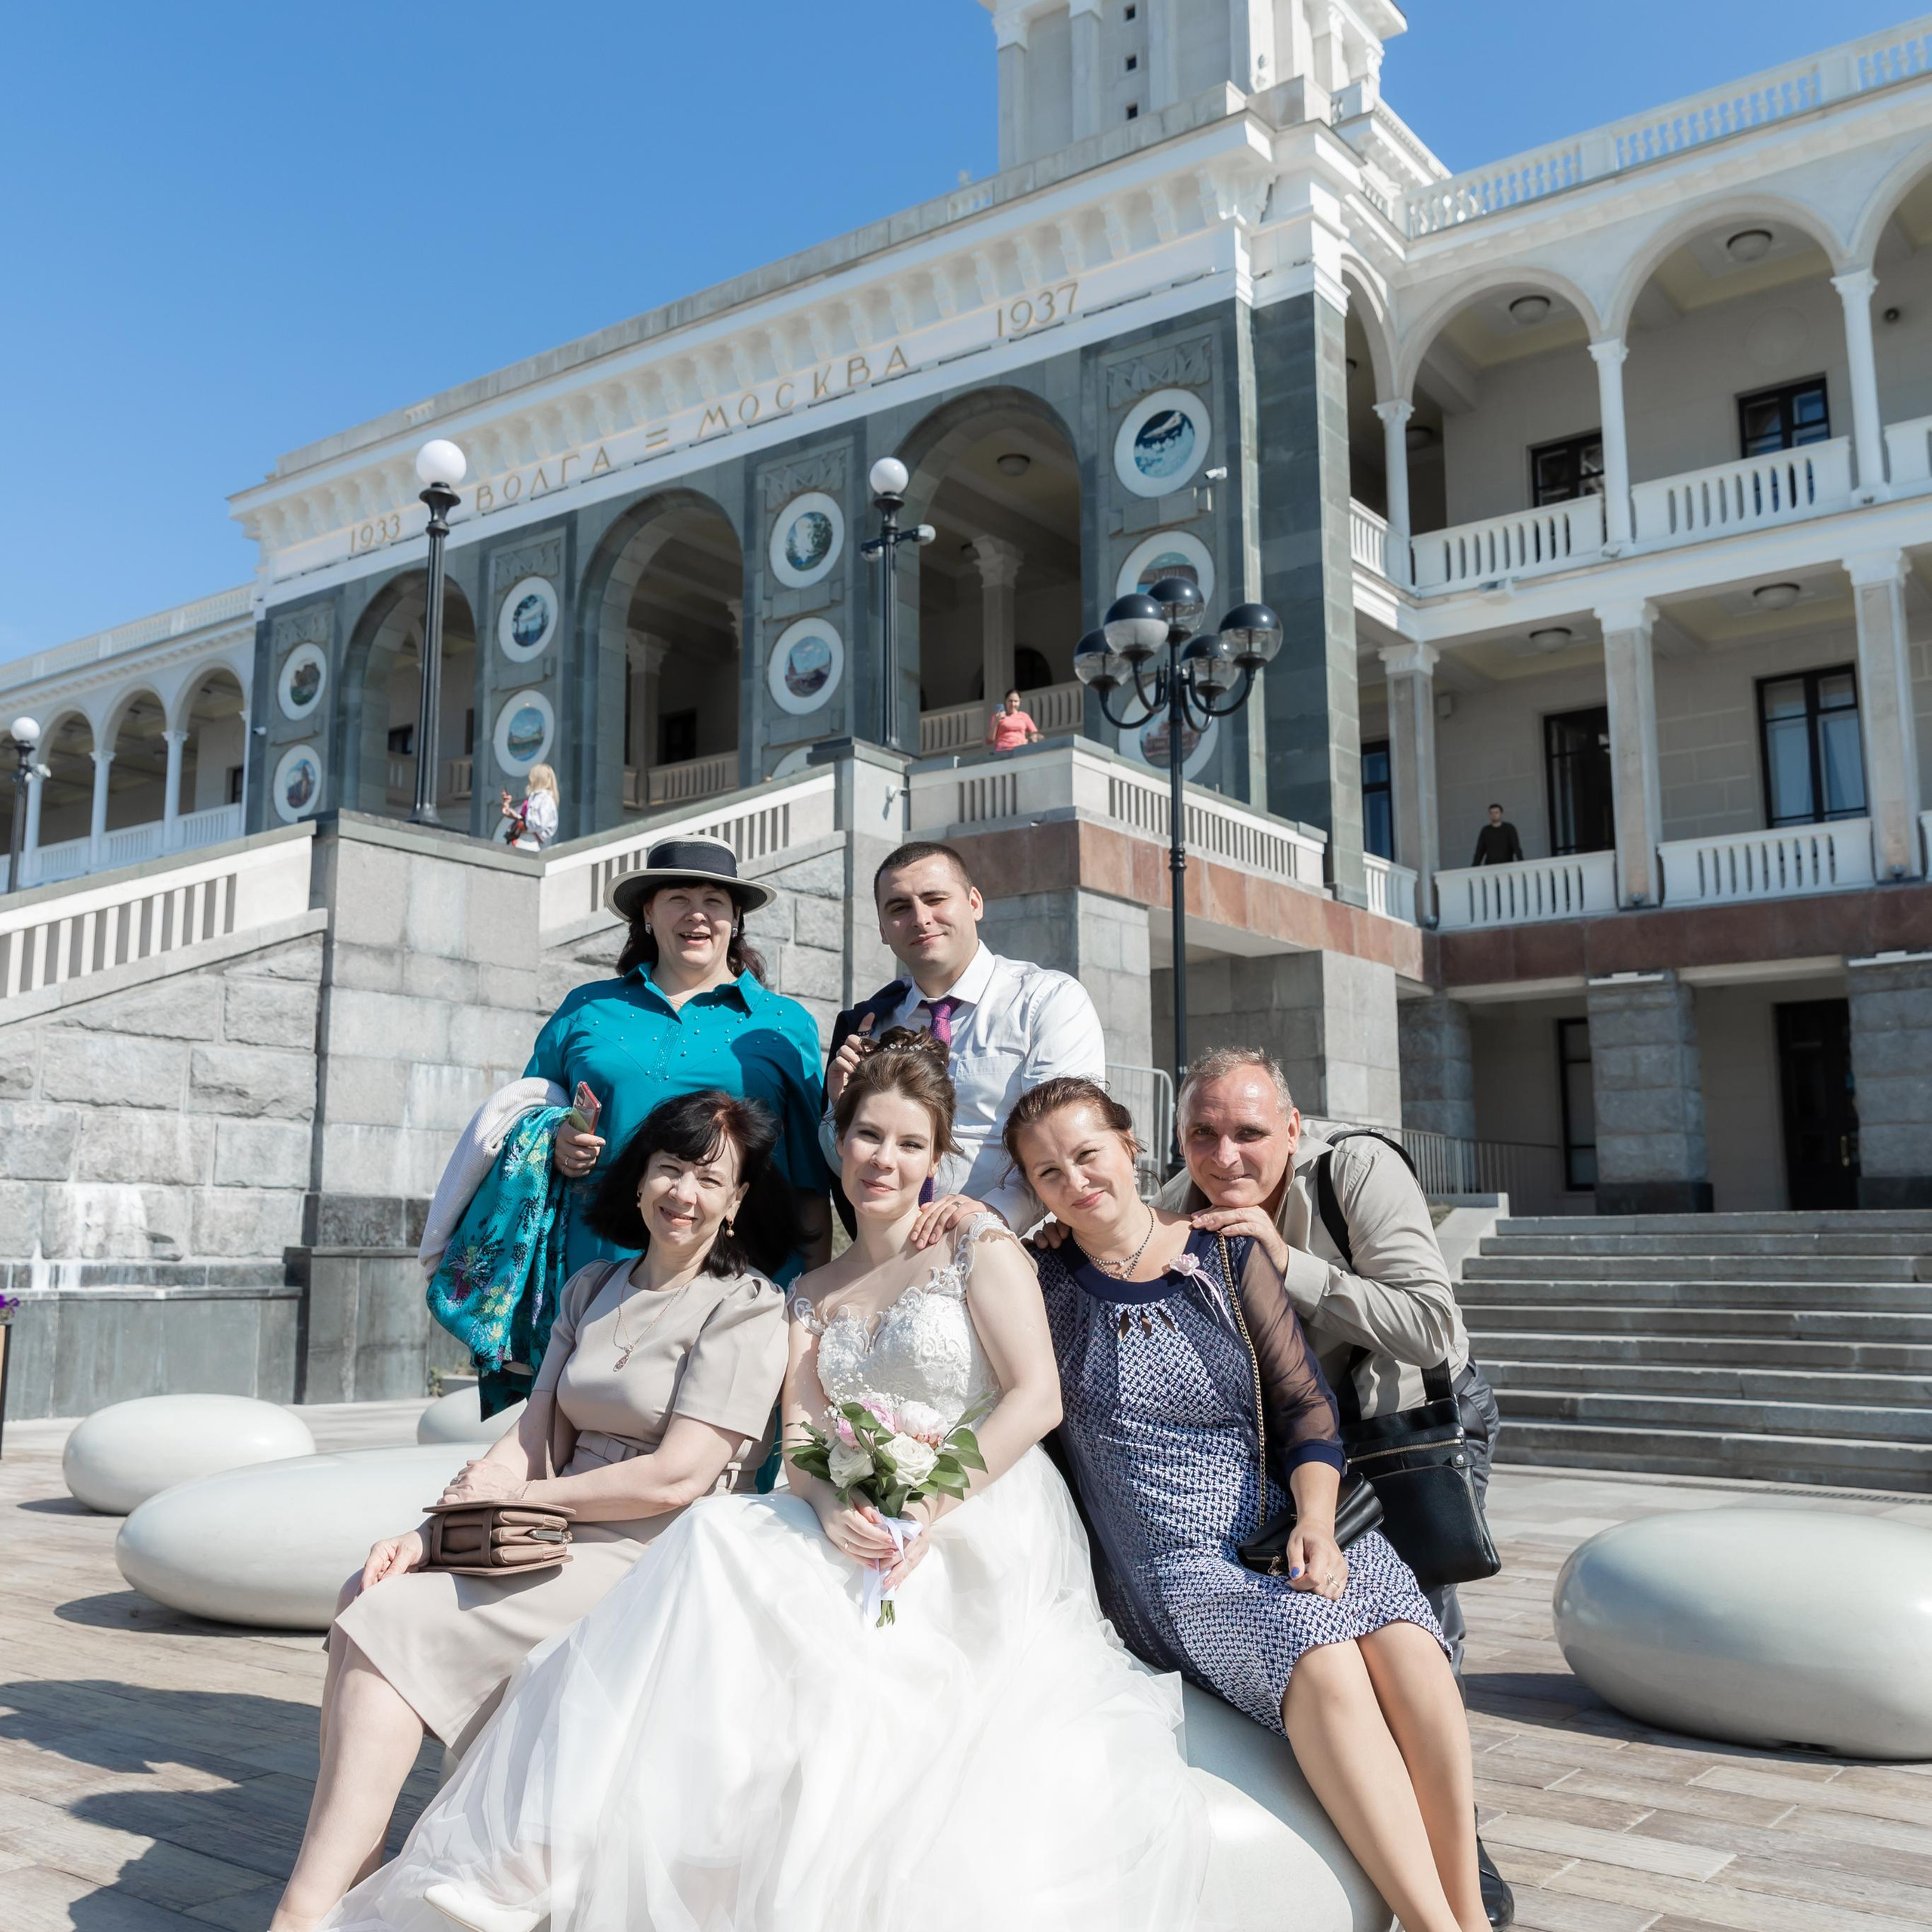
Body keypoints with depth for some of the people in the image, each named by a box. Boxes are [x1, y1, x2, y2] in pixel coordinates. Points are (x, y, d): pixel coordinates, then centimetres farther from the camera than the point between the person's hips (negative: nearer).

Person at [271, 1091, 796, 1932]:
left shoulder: (747, 1309, -6)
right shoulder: (592, 1288, 15)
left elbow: (674, 1478, -14)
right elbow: (533, 1440, 8)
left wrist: (509, 1499, -7)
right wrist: (433, 1531, -9)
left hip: (655, 1558, -7)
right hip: (565, 1542, 7)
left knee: (394, 1621, -20)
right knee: (364, 1591, -16)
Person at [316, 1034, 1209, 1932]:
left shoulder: (981, 1249, 2)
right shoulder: (813, 1294, 17)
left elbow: (1036, 1398, -7)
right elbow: (800, 1438, 7)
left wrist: (928, 1510, -16)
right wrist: (833, 1506, -17)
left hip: (985, 1532, -5)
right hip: (856, 1530, 5)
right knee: (719, 1535, -24)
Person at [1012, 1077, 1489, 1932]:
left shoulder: (1229, 1254, 6)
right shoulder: (1040, 1281, 4)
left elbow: (1305, 1406, 3)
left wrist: (1316, 1523, -12)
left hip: (1287, 1529, 2)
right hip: (1173, 1571, -2)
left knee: (1404, 1642, -29)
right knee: (1320, 1657, -32)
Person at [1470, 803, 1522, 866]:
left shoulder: (1509, 828, 4)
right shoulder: (1485, 831, 11)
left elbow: (1516, 847, -5)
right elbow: (1480, 851, 12)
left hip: (1506, 866, -2)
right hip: (1490, 867, 2)